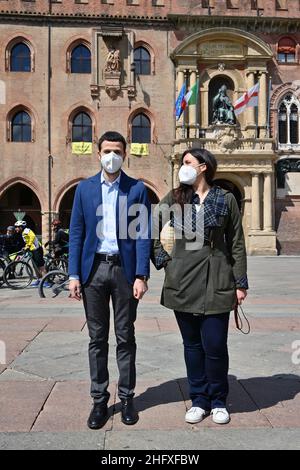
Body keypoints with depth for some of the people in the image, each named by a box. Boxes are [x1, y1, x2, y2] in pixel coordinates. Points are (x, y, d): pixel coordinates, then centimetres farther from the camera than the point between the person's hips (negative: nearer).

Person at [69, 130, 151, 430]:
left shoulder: (137, 189, 3)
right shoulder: (84, 188, 7)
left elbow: (143, 235, -1)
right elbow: (76, 234, 5)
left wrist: (141, 276, -9)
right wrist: (74, 275, -2)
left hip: (124, 269, -1)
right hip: (93, 268, 2)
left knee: (125, 338, 8)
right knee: (97, 338, 8)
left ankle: (126, 398, 21)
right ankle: (99, 400, 20)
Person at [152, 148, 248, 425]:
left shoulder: (226, 200, 2)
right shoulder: (173, 199, 7)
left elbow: (237, 244, 3)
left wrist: (240, 283, 1)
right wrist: (162, 259, 3)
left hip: (216, 283, -2)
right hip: (182, 283, 2)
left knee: (215, 346, -1)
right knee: (192, 345, 10)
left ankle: (218, 402, 22)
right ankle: (199, 400, 26)